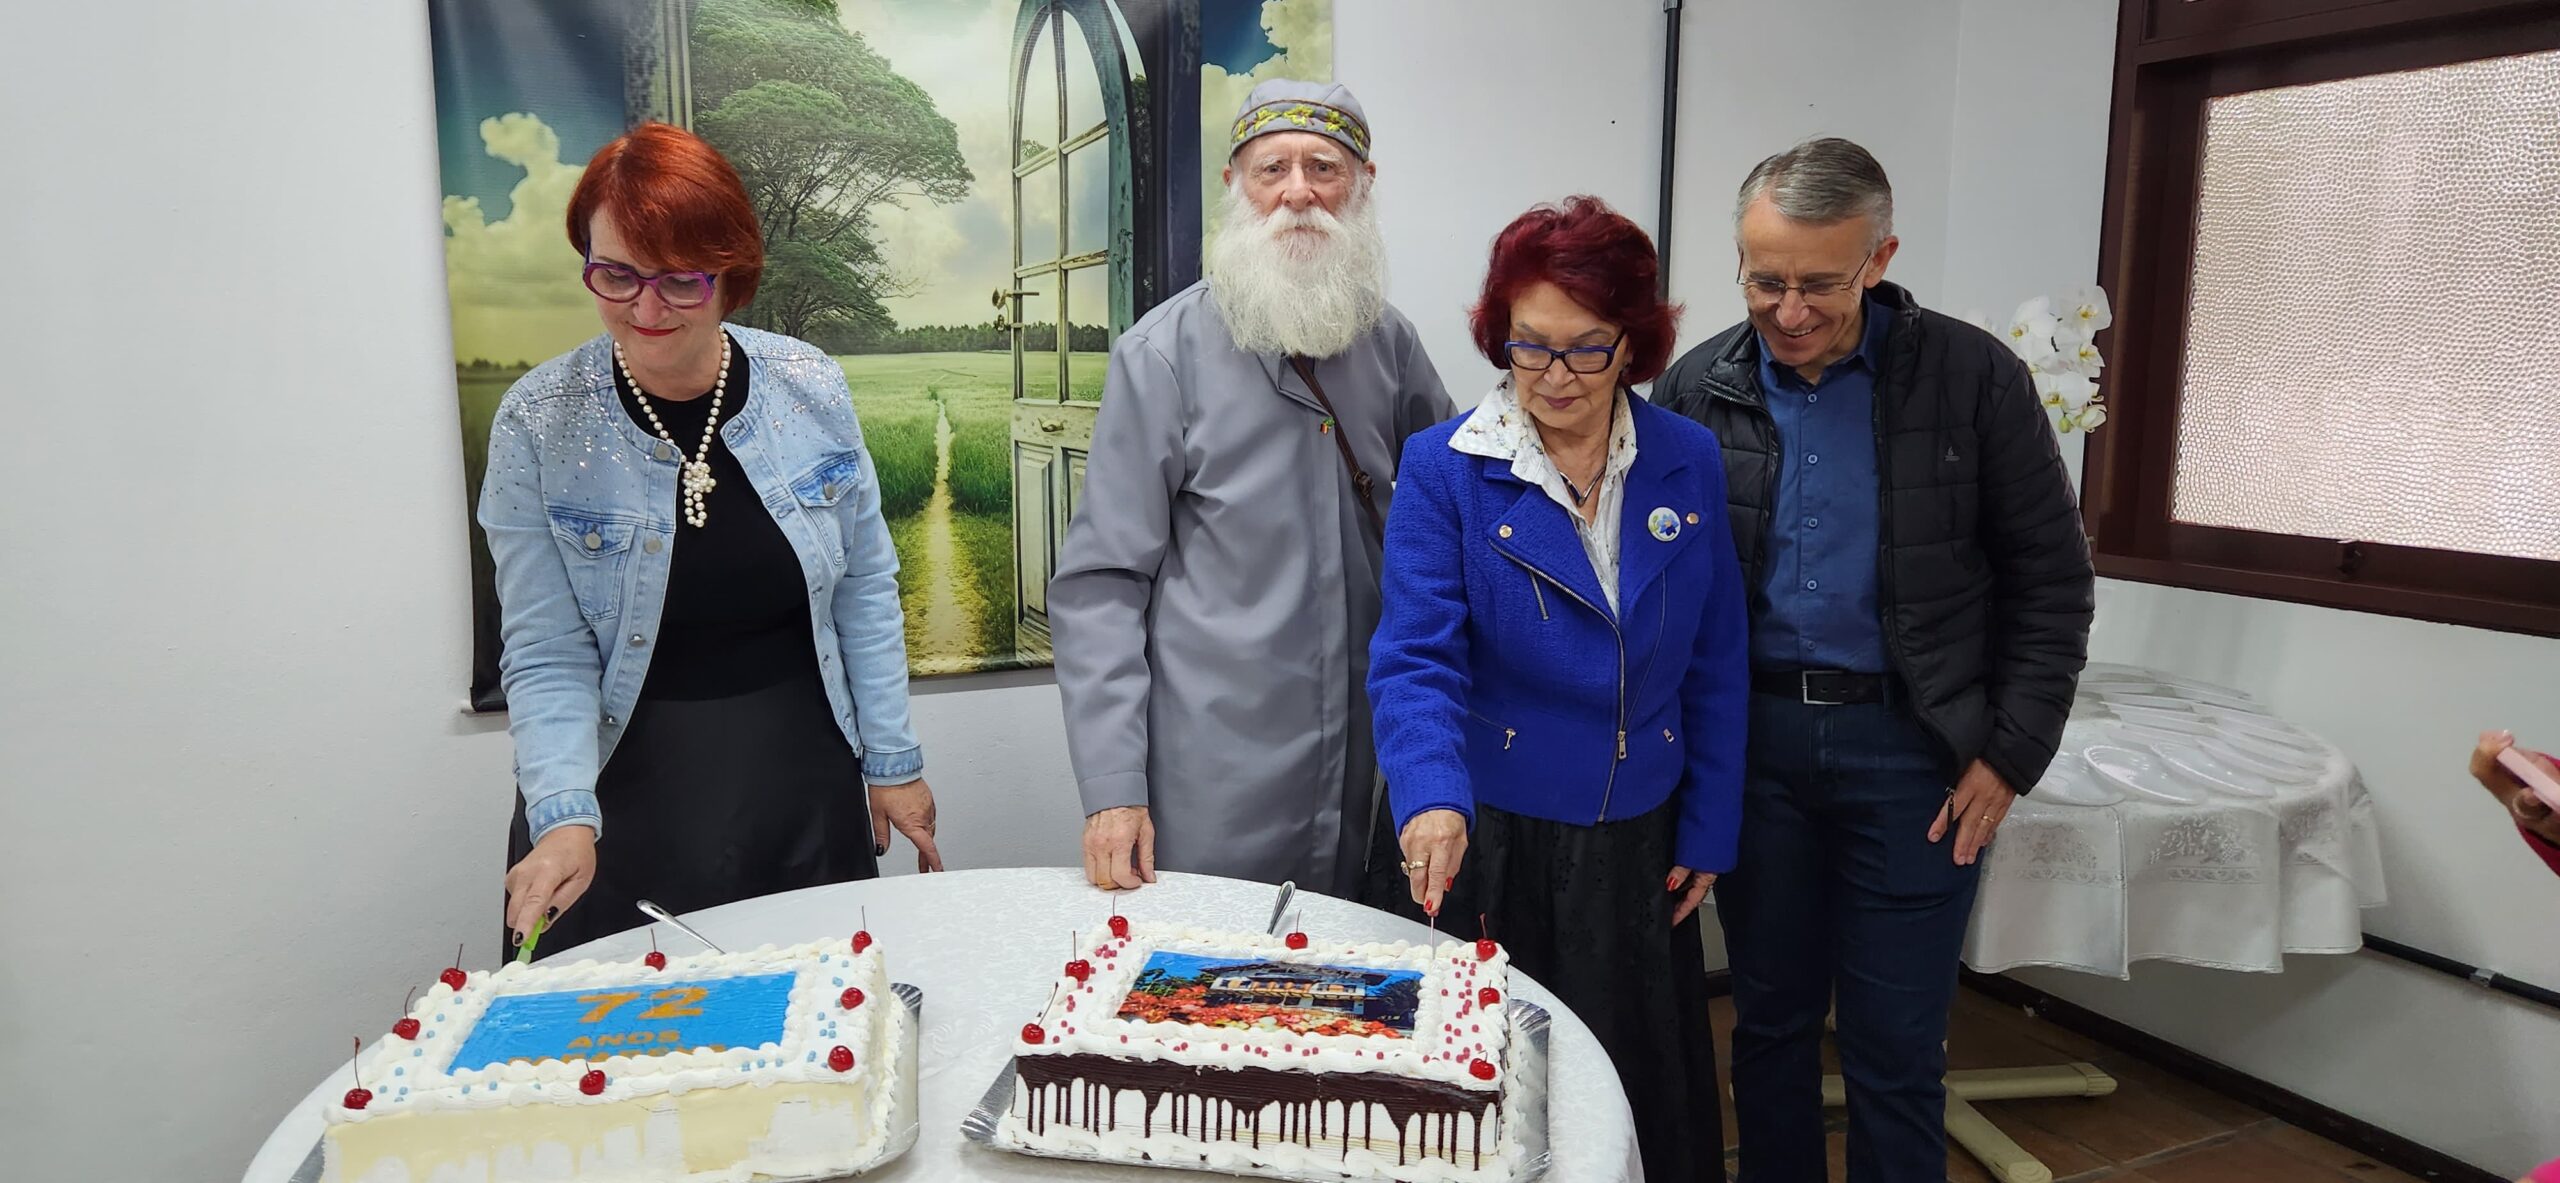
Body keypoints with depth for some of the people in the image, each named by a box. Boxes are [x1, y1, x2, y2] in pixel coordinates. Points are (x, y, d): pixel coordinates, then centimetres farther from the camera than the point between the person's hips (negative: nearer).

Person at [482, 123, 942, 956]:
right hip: (629, 804, -2)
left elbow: (864, 587, 2)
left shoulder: (809, 388, -6)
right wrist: (564, 818, -24)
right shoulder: (538, 425, -10)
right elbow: (547, 659, -10)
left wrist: (893, 762, 3)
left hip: (807, 792, 2)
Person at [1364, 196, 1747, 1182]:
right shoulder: (1442, 469, -8)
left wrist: (1708, 832, 4)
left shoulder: (1690, 464, 0)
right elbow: (1416, 658, -15)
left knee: (1637, 1104, 16)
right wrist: (1433, 798, -32)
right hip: (1477, 849, -2)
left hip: (1633, 857, 3)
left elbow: (1715, 668, 5)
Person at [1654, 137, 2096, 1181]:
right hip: (1751, 740, 2)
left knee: (1895, 1045, 5)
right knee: (1770, 1017, 15)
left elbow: (2050, 581, 0)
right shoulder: (1697, 390, 0)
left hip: (1911, 746, -2)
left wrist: (2010, 752, -4)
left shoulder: (1973, 378, -5)